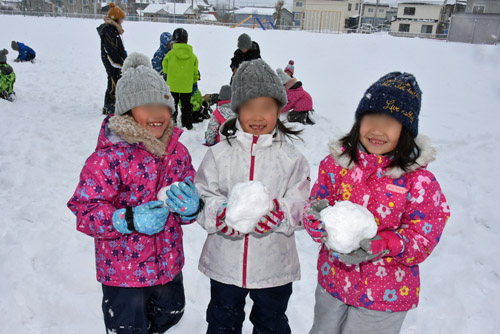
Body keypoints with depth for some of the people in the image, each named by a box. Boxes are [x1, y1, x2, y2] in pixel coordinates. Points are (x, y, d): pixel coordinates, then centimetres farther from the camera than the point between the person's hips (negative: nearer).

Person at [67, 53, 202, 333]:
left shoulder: (178, 151, -1)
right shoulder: (109, 157, -20)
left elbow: (191, 200, 7)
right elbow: (86, 211, -19)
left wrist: (191, 207, -16)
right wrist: (129, 219, -33)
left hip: (169, 265, 6)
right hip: (123, 270, -6)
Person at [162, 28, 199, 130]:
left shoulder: (170, 54, -11)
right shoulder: (192, 55, -5)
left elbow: (165, 68, 1)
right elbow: (195, 71, 2)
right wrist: (195, 82, 15)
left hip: (172, 85, -2)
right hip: (187, 86, 2)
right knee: (186, 106, 14)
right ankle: (188, 125, 18)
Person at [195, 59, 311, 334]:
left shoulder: (292, 158, -8)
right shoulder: (218, 154, -6)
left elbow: (302, 208, -10)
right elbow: (201, 199, -7)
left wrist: (279, 212, -31)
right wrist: (221, 213, -27)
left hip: (274, 267, 0)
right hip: (225, 263, 1)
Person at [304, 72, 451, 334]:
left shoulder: (419, 181, -15)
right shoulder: (336, 164, -7)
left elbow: (422, 238, -13)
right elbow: (314, 210, -4)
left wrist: (379, 246, -29)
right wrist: (318, 218, -27)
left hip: (385, 296, -3)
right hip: (332, 282, 3)